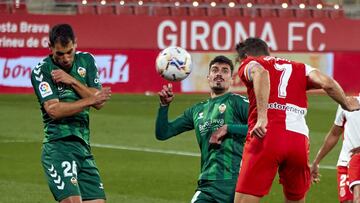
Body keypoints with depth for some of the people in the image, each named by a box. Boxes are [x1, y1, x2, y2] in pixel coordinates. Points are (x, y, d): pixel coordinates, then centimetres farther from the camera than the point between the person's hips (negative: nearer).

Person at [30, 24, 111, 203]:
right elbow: (54, 110, -13)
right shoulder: (41, 71, -3)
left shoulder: (86, 60, 12)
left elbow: (99, 102, 4)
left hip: (83, 146, 6)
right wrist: (91, 99, -12)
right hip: (58, 146, -6)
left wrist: (72, 81, -6)